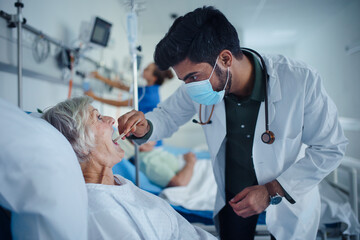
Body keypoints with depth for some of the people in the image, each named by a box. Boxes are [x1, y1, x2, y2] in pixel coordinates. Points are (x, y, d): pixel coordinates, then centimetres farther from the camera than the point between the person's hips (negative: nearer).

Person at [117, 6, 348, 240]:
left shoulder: (301, 80, -29)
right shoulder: (198, 88, -19)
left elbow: (331, 148, -18)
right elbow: (168, 116, -2)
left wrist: (273, 191, -24)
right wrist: (145, 128, -26)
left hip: (289, 199, -2)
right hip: (231, 197, 3)